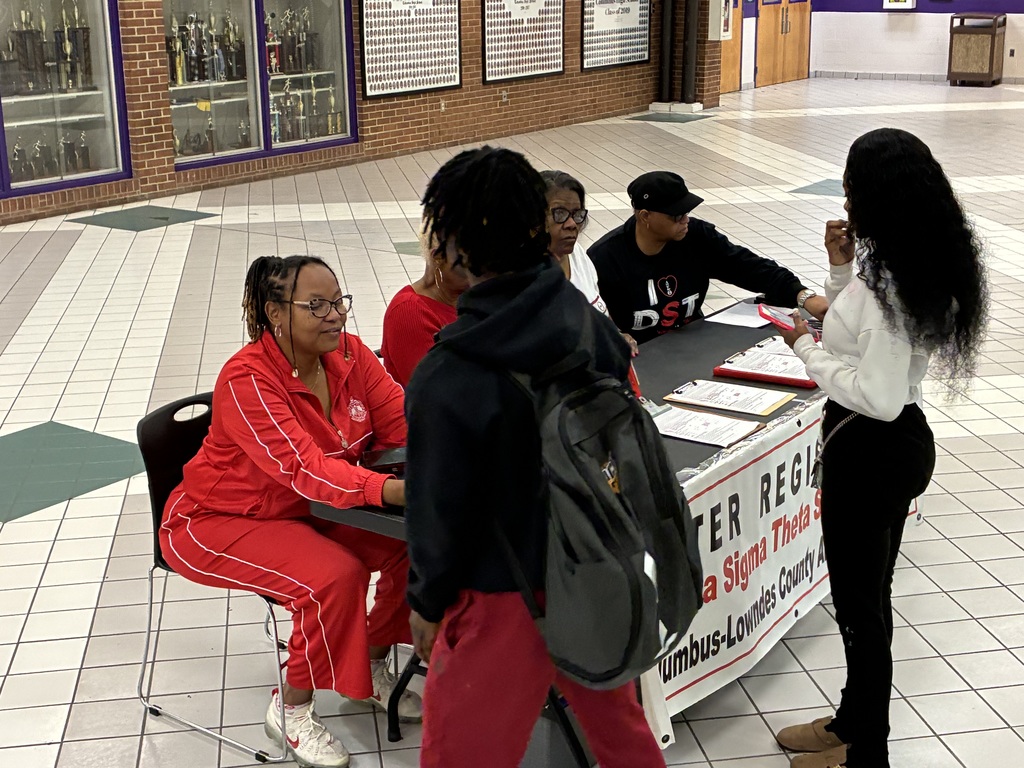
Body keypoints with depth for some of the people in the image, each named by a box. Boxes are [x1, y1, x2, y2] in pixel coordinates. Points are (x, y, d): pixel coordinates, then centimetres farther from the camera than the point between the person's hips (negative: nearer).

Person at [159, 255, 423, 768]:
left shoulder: (349, 355, -8)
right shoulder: (246, 379, -28)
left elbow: (404, 419, -11)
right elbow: (304, 467, -38)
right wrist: (397, 490, -50)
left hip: (311, 510, 7)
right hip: (220, 521, -7)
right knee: (334, 576, -28)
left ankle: (372, 666, 13)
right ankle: (291, 709, -4)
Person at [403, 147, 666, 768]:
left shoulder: (447, 377, -26)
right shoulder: (590, 323, -10)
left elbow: (439, 505, -16)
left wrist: (427, 602, 1)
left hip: (507, 599, -5)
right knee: (615, 714, 29)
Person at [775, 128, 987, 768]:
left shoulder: (888, 282, -26)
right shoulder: (917, 267, 4)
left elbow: (878, 397, -27)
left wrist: (807, 348, -16)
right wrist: (842, 267, 3)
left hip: (872, 452, -10)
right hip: (896, 444, 10)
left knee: (859, 603, 6)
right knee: (866, 595, 22)